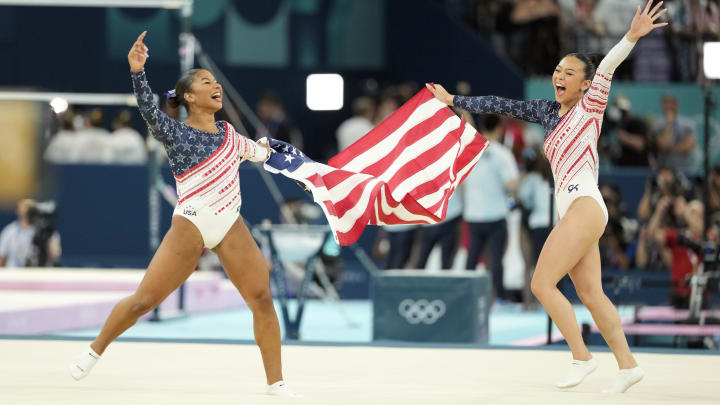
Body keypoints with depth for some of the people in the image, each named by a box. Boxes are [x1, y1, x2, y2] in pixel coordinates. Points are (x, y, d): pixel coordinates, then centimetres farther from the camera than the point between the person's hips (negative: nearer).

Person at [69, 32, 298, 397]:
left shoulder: (228, 132, 11)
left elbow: (252, 151, 35)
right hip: (190, 227, -4)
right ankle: (96, 350, 19)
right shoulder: (175, 133, -6)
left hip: (231, 228, 5)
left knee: (262, 298, -5)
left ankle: (275, 382, 4)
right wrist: (137, 71, -40)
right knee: (144, 300, -4)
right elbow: (148, 109, -26)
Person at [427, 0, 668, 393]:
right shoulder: (549, 111, 17)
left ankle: (582, 357, -5)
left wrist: (632, 36, -32)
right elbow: (503, 106, 26)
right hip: (571, 212, 8)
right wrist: (454, 101, 31)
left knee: (542, 283, -11)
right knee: (590, 294, 3)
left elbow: (606, 68, -17)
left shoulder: (589, 106, 0)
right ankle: (627, 365, 2)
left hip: (585, 206, -8)